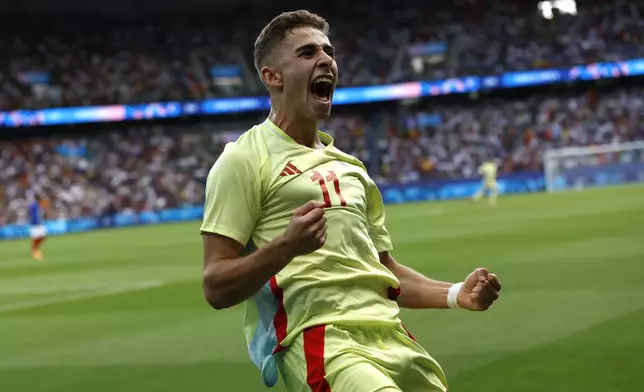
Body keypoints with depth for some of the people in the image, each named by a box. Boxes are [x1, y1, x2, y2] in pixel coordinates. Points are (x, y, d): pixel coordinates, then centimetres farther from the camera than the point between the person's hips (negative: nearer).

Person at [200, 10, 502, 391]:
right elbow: (216, 288, -6)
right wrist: (287, 245, -21)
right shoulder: (245, 159, 1)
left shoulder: (350, 167, 24)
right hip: (317, 340, -7)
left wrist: (456, 295, 15)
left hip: (391, 338, 7)